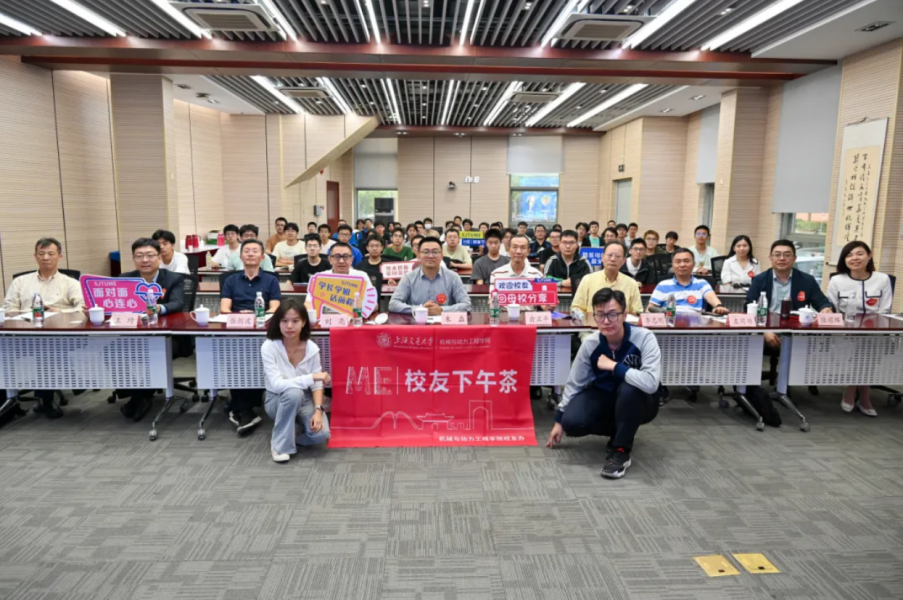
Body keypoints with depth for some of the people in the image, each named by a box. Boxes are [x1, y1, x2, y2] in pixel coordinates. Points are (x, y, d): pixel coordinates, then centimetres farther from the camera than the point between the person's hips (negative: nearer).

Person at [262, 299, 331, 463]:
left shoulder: (311, 348, -12)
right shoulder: (269, 347, -21)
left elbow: (316, 385, -8)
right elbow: (276, 385, -28)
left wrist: (318, 410, -24)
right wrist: (311, 377, -31)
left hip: (305, 400, 2)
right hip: (278, 400, -2)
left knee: (321, 434, -25)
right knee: (294, 393, -38)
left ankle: (292, 431, 10)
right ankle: (280, 444, -16)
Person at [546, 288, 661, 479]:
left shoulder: (644, 338, -26)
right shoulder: (590, 343, -15)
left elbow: (651, 383, -41)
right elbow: (574, 383, -3)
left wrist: (613, 366, -32)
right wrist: (559, 420, 1)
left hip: (638, 402, -3)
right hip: (604, 396, 4)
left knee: (629, 388, -38)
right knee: (572, 422, -22)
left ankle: (621, 450, -16)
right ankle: (623, 431, 7)